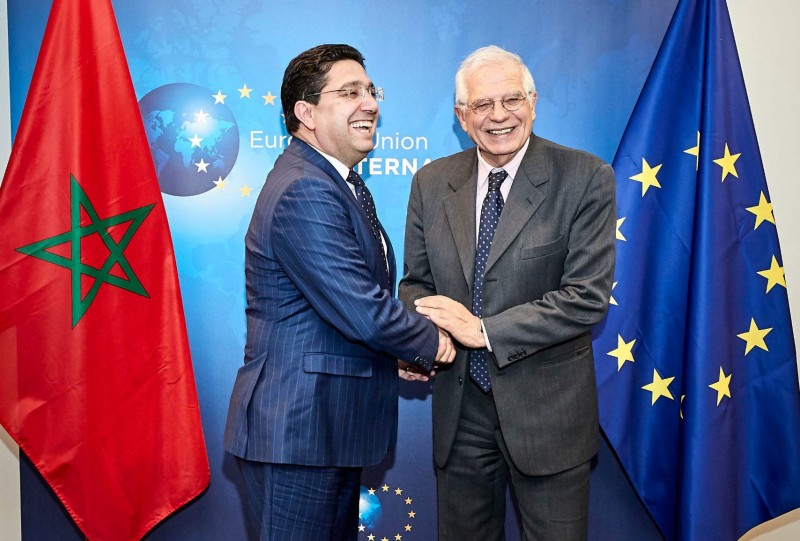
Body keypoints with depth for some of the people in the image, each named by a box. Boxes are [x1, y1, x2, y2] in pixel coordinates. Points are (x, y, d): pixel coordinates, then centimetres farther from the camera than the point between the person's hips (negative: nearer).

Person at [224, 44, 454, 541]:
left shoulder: (342, 183, 12)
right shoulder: (304, 192, -21)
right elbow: (362, 312, -25)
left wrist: (407, 346, 0)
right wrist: (431, 343, -8)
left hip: (333, 424, 10)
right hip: (297, 429, -10)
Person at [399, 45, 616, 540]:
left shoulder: (586, 179, -11)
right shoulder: (431, 183, 2)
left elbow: (588, 297, -16)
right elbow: (417, 281, 9)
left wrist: (485, 330, -20)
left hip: (546, 409, -3)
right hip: (460, 406, 4)